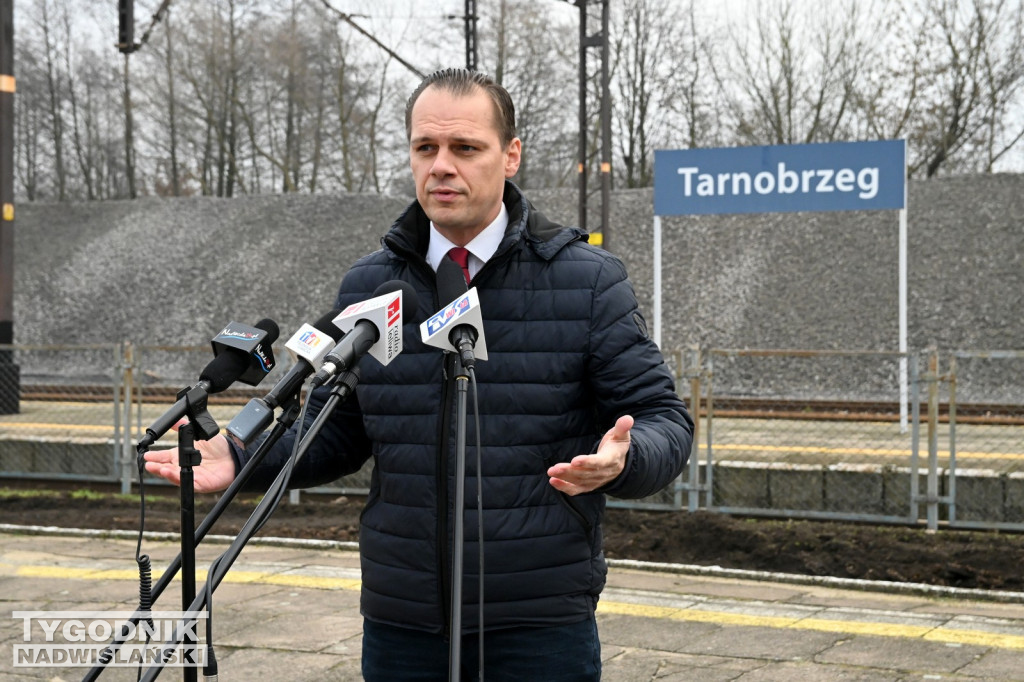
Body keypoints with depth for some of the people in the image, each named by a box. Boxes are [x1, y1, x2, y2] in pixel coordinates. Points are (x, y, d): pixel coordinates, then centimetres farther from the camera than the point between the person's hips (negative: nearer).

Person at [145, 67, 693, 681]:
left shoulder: (589, 281, -3)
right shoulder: (367, 286, 6)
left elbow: (665, 422, -3)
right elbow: (336, 434, 13)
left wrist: (620, 460, -25)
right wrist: (241, 458, -3)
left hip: (542, 628, -3)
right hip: (399, 624, 3)